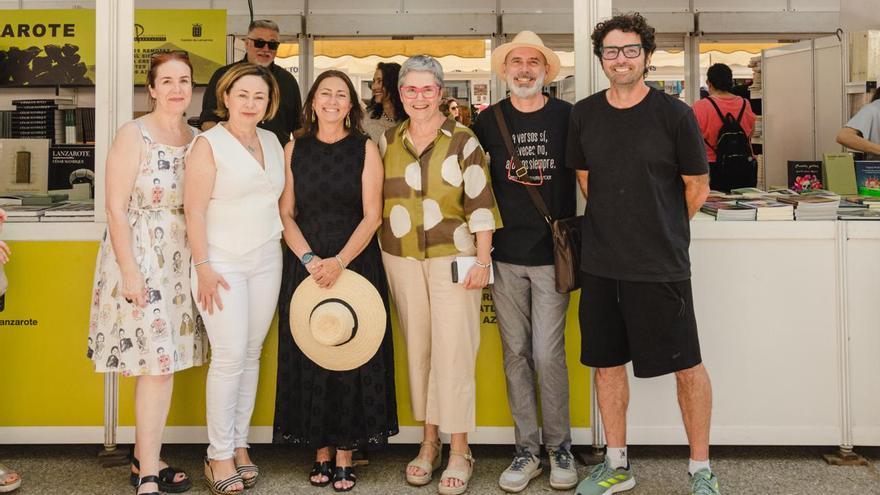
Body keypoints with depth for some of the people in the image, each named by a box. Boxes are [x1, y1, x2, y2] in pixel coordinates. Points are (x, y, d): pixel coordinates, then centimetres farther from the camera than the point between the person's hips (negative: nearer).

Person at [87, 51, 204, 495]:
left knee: (158, 363, 11)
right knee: (158, 363, -8)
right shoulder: (133, 136, -7)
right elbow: (116, 208, -10)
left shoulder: (197, 138, 9)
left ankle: (143, 459, 25)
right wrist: (130, 271, -16)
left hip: (182, 258, 6)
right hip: (139, 256, -5)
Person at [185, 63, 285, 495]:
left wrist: (287, 253, 10)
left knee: (252, 355, 8)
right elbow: (194, 210, -10)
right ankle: (219, 455, 4)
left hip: (266, 261, 6)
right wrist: (203, 267, -14)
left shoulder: (272, 142, 12)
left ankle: (239, 443, 18)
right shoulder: (209, 144, -6)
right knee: (230, 357, -8)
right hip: (223, 263, -5)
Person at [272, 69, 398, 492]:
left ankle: (345, 457, 10)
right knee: (309, 357, 4)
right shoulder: (295, 148, 8)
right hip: (305, 266, 2)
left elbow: (372, 216, -3)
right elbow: (285, 213, 4)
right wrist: (309, 259, -11)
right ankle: (321, 453, 16)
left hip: (355, 263, -1)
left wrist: (339, 261, -16)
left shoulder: (365, 149, 3)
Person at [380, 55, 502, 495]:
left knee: (453, 351, -5)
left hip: (453, 257, -4)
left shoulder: (463, 141, -3)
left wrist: (482, 261, -9)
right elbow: (378, 201, 16)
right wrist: (375, 256, 12)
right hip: (401, 258, 4)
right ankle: (429, 443, 21)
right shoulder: (388, 142, 9)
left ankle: (459, 453, 5)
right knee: (417, 348, 8)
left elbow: (481, 204, -5)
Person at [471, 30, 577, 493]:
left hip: (552, 255, -2)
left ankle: (560, 446, 16)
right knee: (516, 355, 7)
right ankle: (526, 449, 18)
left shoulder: (568, 117, 1)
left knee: (548, 354, -1)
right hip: (505, 256, 2)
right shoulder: (488, 121, 6)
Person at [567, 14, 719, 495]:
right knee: (607, 363, 12)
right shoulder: (583, 115, 4)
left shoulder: (675, 114, -6)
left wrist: (661, 230, 9)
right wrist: (616, 226, 13)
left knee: (687, 365, 4)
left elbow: (697, 188, 2)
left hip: (661, 266, -3)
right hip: (600, 263, 4)